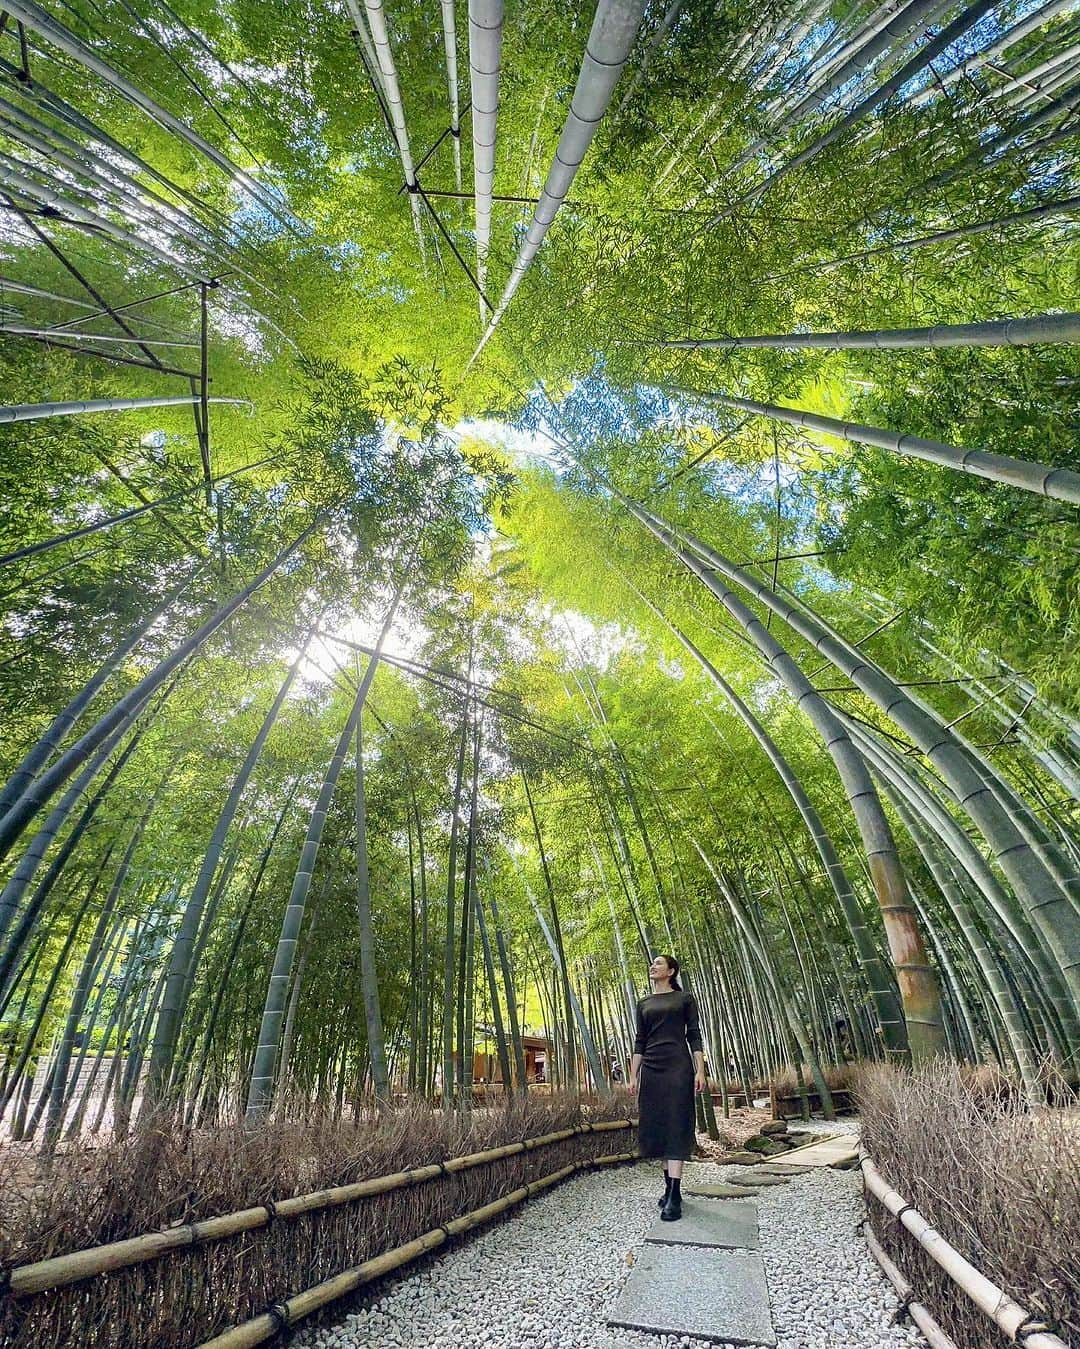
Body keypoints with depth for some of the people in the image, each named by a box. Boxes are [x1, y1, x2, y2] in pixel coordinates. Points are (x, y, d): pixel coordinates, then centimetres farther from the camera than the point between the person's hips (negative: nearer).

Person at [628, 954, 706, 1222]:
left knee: (676, 1127, -6)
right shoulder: (644, 1003, 13)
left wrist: (700, 1070, -8)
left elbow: (694, 1036, 0)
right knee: (657, 1126, 7)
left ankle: (674, 1196, -6)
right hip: (651, 1069, 5)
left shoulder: (684, 999, 3)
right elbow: (639, 1041, 13)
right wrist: (633, 1075, 8)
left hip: (678, 1067, -4)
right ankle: (669, 1187, 20)